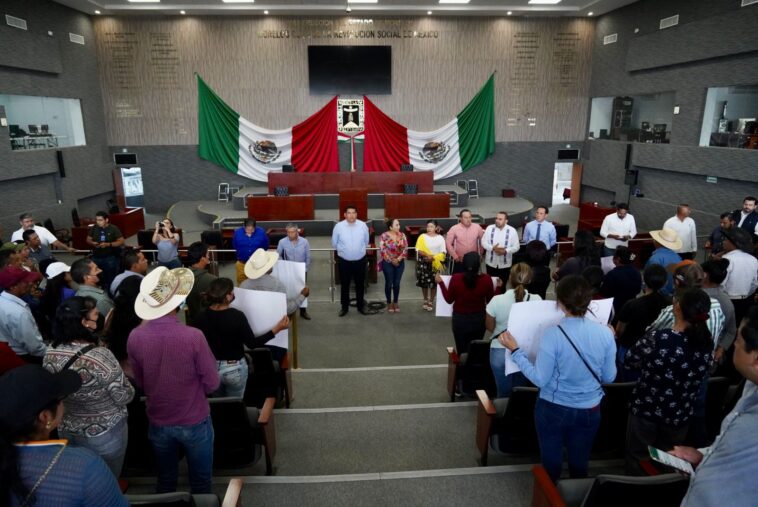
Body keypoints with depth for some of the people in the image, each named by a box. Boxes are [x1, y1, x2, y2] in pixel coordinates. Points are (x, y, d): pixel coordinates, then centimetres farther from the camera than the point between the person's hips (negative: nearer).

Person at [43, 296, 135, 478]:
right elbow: (124, 397, -22)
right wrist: (120, 376, -4)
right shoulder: (100, 357, -31)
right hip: (103, 434, -6)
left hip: (66, 431, 6)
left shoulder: (49, 355, -11)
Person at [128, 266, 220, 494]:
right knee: (201, 482, 17)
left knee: (165, 481, 24)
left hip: (158, 422, 3)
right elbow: (212, 384, -15)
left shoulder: (134, 337, -15)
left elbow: (140, 383, 1)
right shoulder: (193, 336, -27)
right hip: (195, 422, -3)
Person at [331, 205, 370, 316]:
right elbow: (334, 243, 3)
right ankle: (344, 306, 26)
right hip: (344, 261, -1)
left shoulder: (363, 225, -8)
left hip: (360, 260, 1)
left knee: (360, 284, 14)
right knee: (344, 284, 11)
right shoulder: (338, 226, -11)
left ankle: (361, 305, 31)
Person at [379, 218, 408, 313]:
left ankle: (395, 302, 23)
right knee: (389, 283, 4)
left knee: (397, 283, 8)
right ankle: (389, 303, 18)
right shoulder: (384, 236, -10)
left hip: (400, 262, 3)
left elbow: (405, 249, -1)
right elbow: (382, 250, -12)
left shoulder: (402, 235, 1)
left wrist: (398, 259, -12)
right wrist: (392, 260, -12)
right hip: (388, 263, -3)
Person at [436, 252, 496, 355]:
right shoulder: (486, 279, -19)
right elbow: (490, 301, -4)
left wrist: (440, 283, 6)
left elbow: (449, 299, -5)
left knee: (462, 352, 14)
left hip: (460, 319, -1)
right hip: (479, 319, 1)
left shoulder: (455, 278, -20)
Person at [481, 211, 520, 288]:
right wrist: (493, 248, -21)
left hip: (505, 264, -1)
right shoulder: (489, 228, -5)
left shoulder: (512, 231, -8)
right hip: (491, 263, 1)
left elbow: (516, 246, -6)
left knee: (502, 285, 10)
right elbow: (483, 242, -3)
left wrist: (506, 251, -23)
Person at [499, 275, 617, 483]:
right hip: (589, 410, 3)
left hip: (553, 408, -3)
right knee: (579, 462, 23)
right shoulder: (605, 333, -13)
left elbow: (540, 379, -18)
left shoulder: (553, 334, -25)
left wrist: (515, 350, -11)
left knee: (551, 461, 19)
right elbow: (609, 377, 0)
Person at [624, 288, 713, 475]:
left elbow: (629, 361, -10)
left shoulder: (658, 338, -26)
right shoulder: (707, 344, -12)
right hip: (680, 414, 4)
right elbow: (698, 377, 5)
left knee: (638, 460, 17)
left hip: (646, 410, -4)